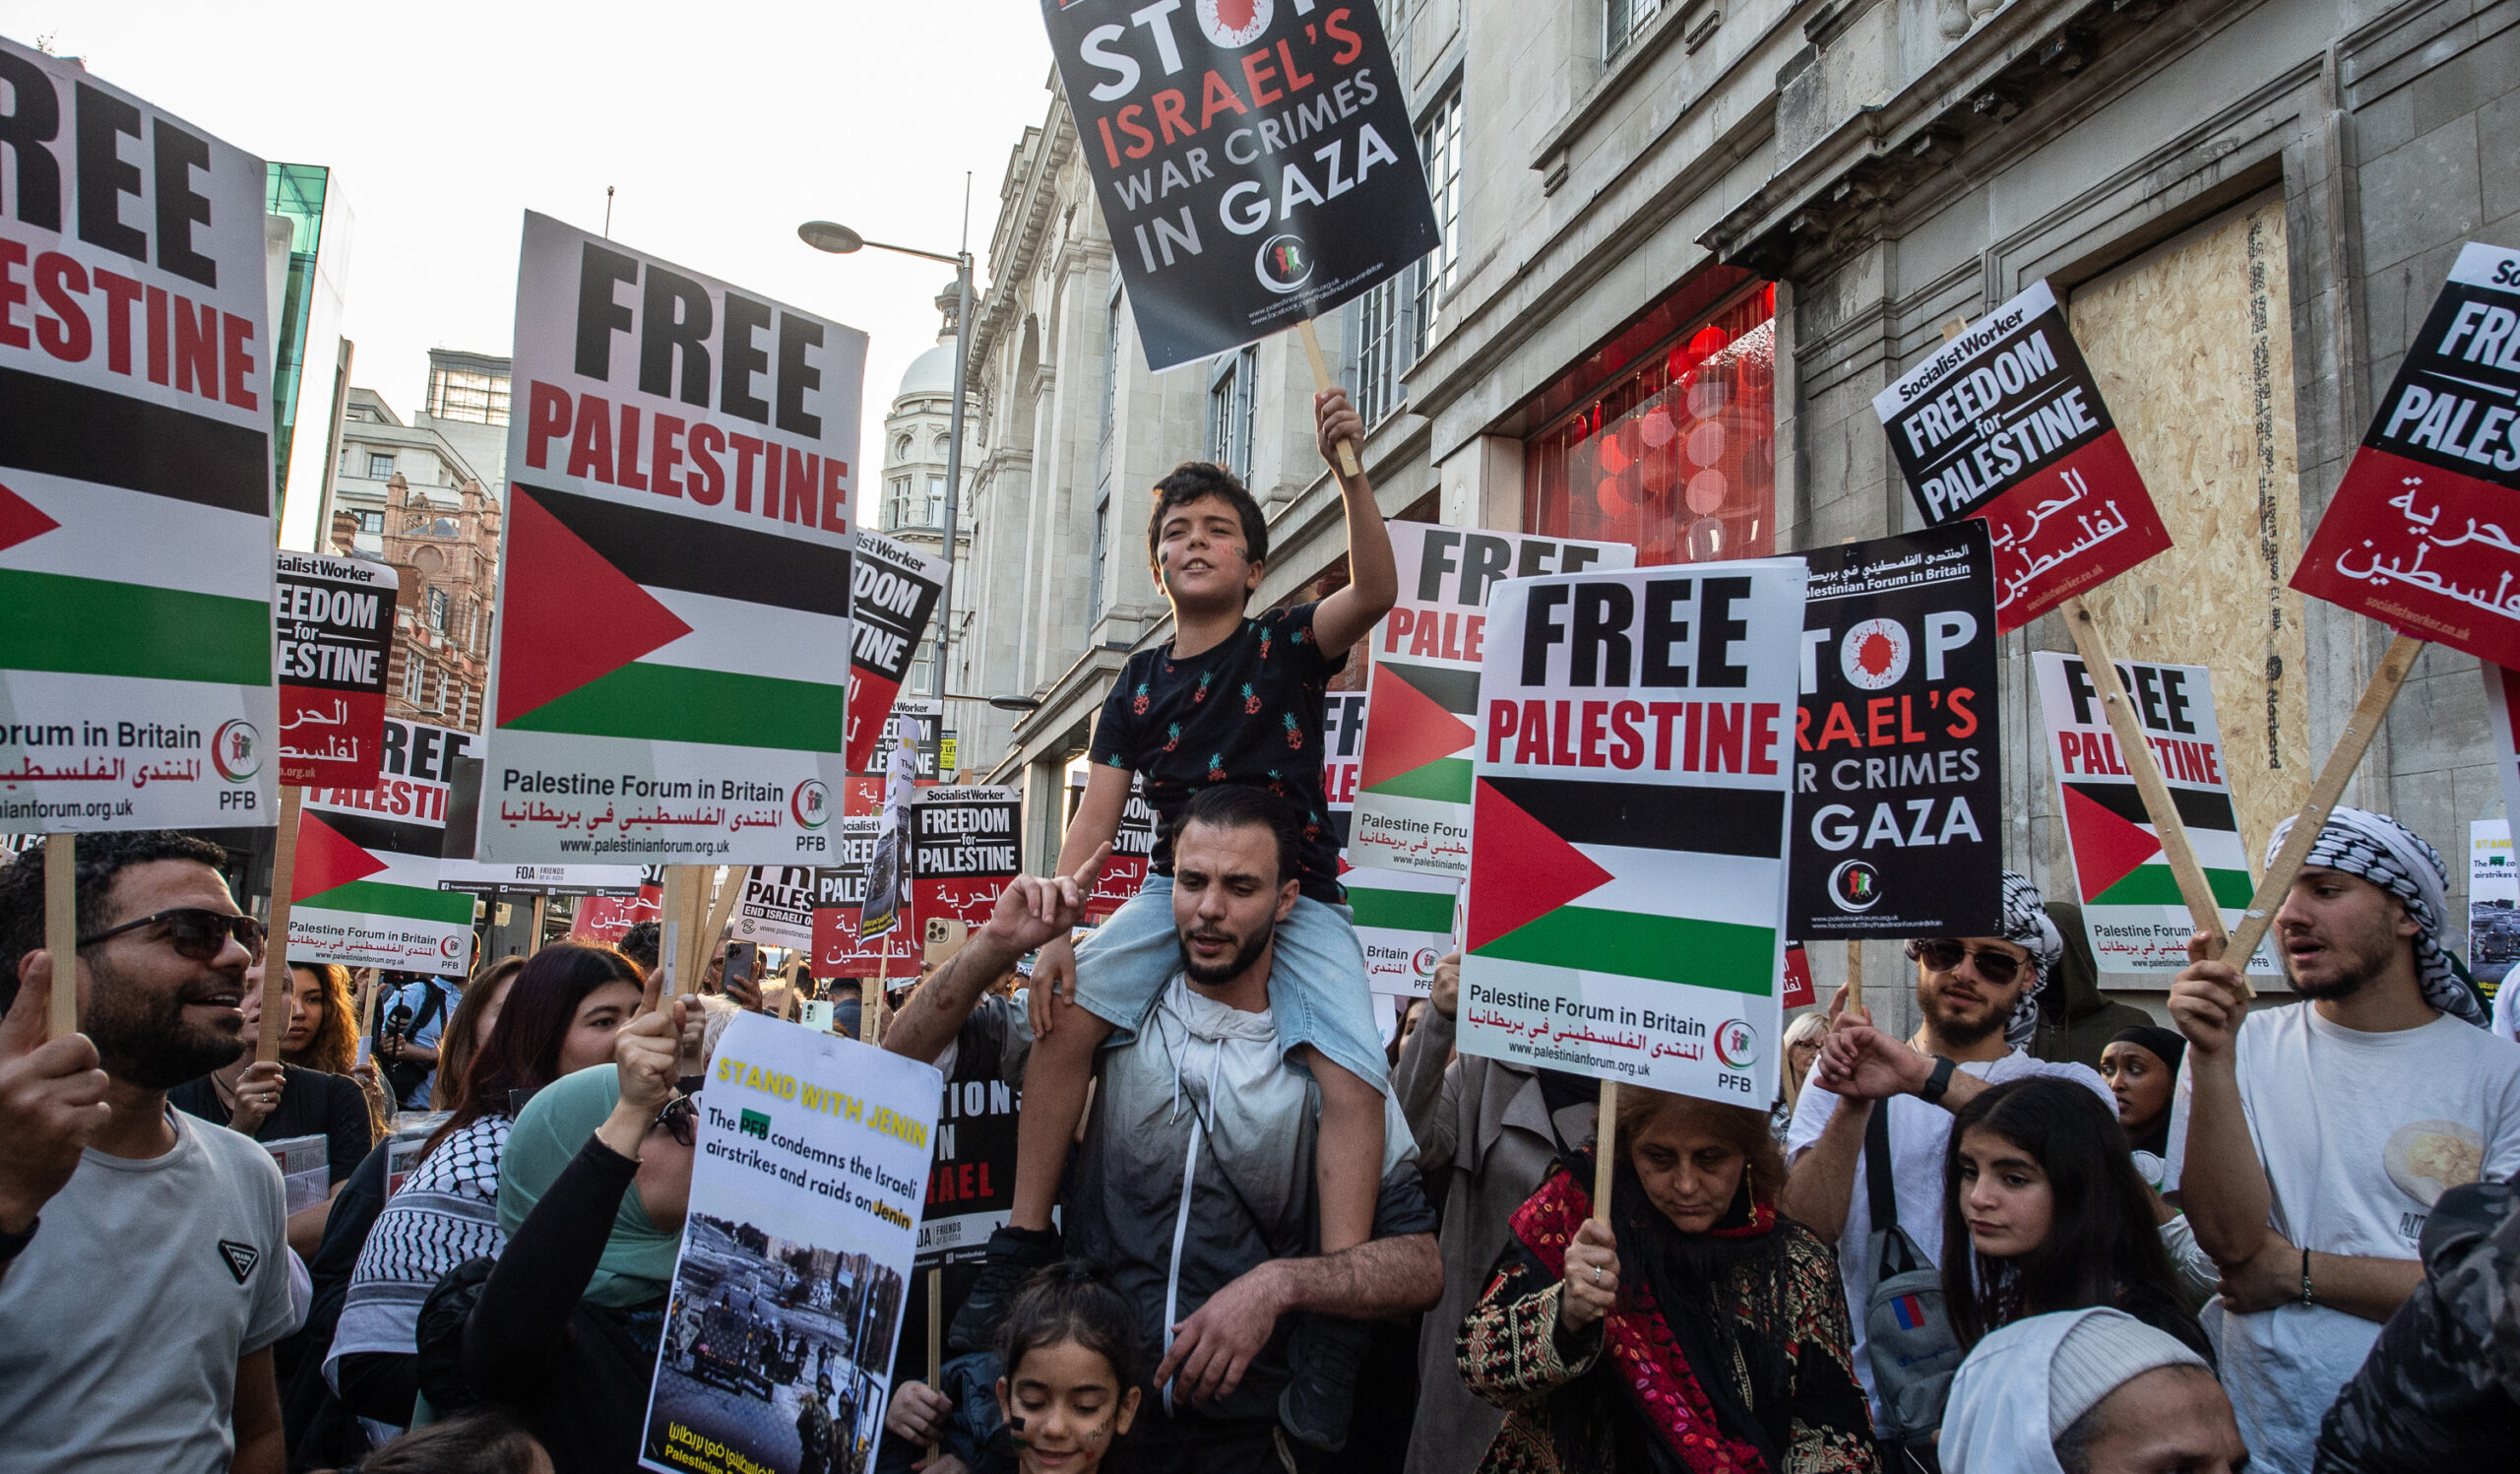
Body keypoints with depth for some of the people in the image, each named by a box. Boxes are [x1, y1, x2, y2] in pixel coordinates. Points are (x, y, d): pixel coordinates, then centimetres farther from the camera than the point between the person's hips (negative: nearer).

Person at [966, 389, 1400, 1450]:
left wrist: (1350, 473, -35)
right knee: (1065, 1015, -19)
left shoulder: (1283, 646, -1)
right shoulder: (1141, 683, 8)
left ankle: (1335, 1328, -22)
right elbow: (1098, 809, 2)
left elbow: (1375, 593, -21)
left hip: (1297, 894, -3)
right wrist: (1052, 926, -12)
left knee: (1353, 1079, -23)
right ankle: (1023, 1242, -6)